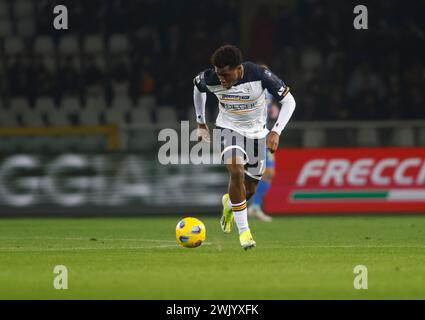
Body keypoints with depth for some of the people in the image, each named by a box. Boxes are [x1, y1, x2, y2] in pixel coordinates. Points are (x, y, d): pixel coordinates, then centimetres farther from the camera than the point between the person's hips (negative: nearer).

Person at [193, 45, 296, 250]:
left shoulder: (260, 75, -29)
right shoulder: (210, 79, -23)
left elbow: (289, 101, -18)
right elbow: (197, 86, 4)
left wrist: (276, 132, -29)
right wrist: (201, 123, 9)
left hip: (256, 132, 1)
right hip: (228, 128, -1)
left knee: (250, 190, 9)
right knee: (236, 172, -27)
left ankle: (229, 203, 46)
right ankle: (243, 231, -17)